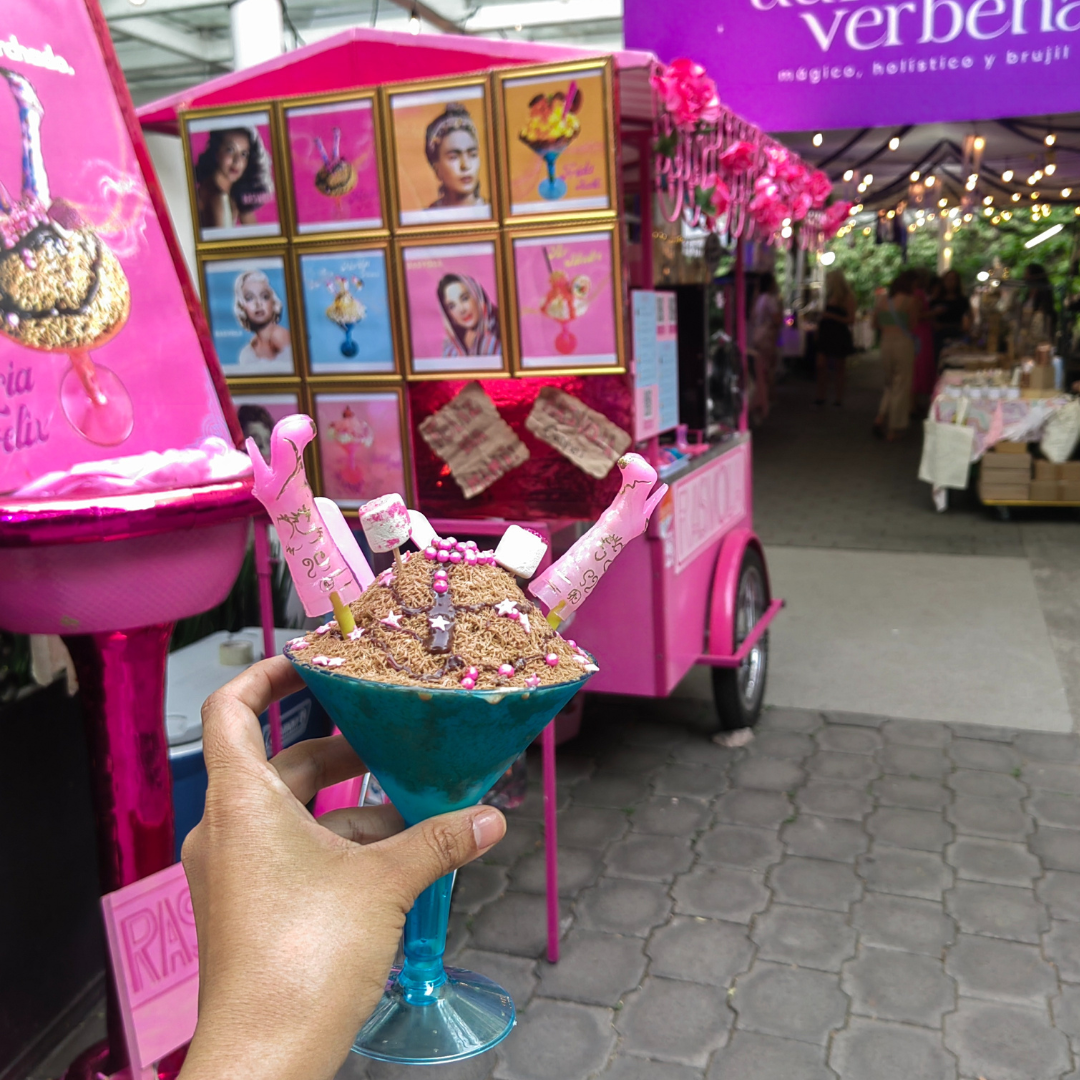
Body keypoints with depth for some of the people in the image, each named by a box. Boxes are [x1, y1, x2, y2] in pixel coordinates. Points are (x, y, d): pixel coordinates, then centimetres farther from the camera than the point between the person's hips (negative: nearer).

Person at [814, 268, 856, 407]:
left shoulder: (847, 297, -8)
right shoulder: (829, 296, 11)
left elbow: (851, 320, -14)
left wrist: (832, 316, -22)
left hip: (840, 336, -6)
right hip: (826, 334, 6)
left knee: (840, 369, 4)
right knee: (821, 366, -4)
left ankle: (839, 398, 10)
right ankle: (820, 396, 0)